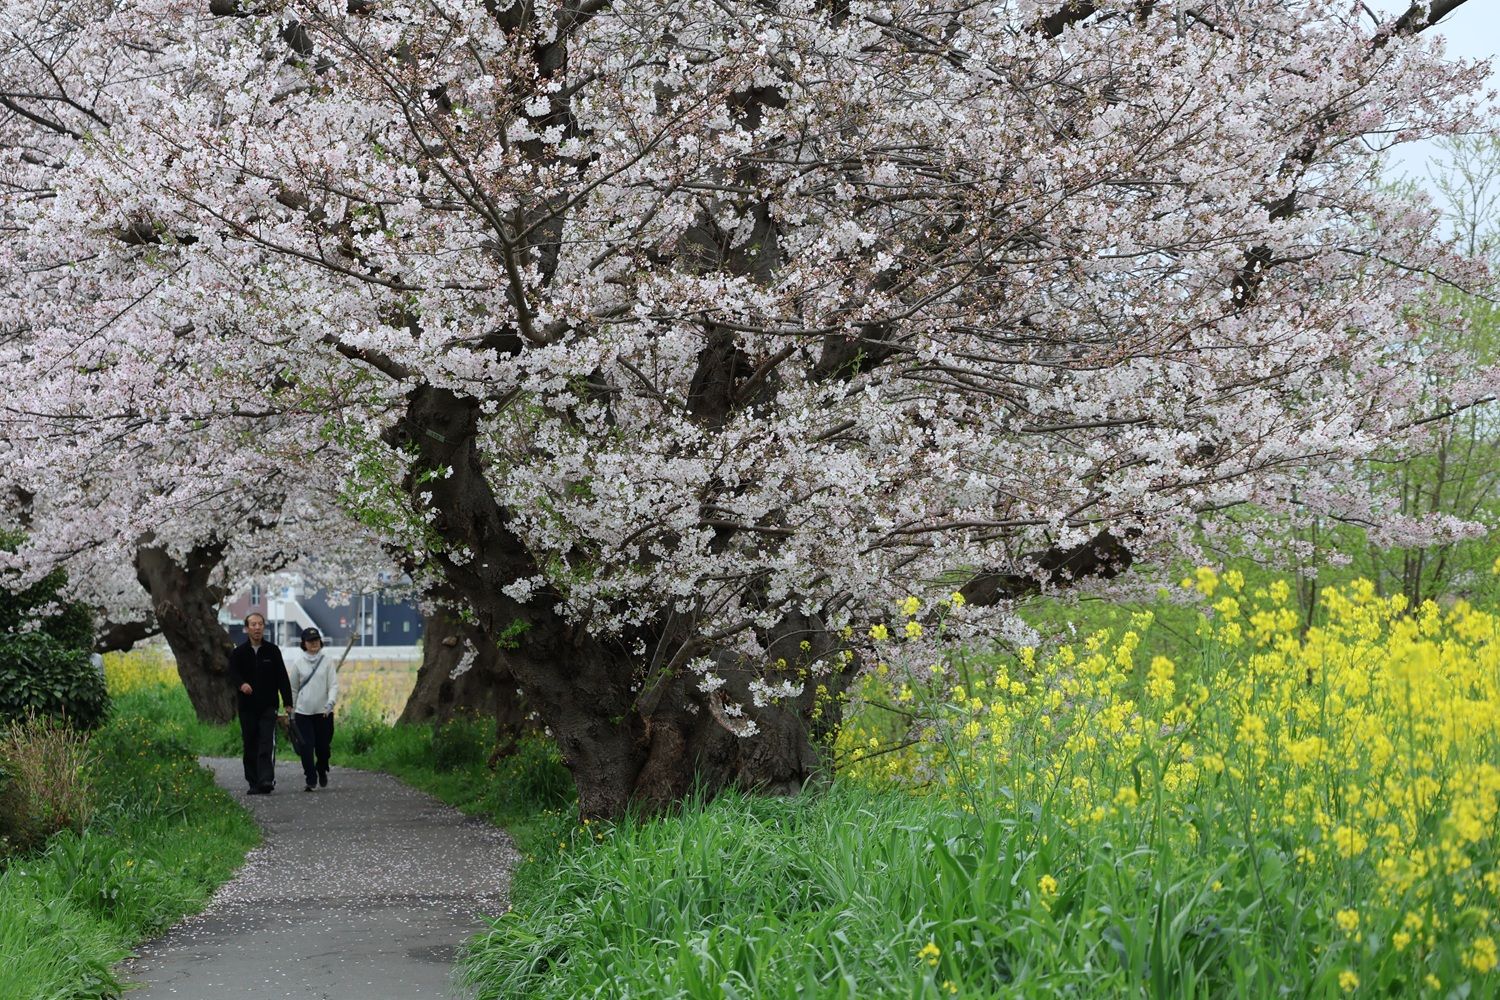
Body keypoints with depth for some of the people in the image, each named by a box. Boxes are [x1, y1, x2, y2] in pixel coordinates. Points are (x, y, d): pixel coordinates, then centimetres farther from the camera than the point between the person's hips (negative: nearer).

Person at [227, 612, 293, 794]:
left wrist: (287, 702, 0)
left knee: (267, 745, -13)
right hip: (247, 708, 1)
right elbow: (233, 674, -11)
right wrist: (241, 684, -35)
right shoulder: (239, 653, 4)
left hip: (268, 706, -1)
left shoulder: (272, 651, 6)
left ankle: (266, 780, -21)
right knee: (250, 747, 6)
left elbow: (282, 677, 7)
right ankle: (253, 783, 13)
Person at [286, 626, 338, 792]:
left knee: (323, 747, 7)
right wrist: (291, 711, 12)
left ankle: (322, 770, 36)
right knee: (306, 747, -10)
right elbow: (293, 688, 11)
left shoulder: (327, 661, 1)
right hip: (303, 712, 0)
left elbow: (334, 685, -3)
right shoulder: (298, 662, 4)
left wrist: (330, 703, -19)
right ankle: (311, 781, -6)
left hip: (323, 713, 0)